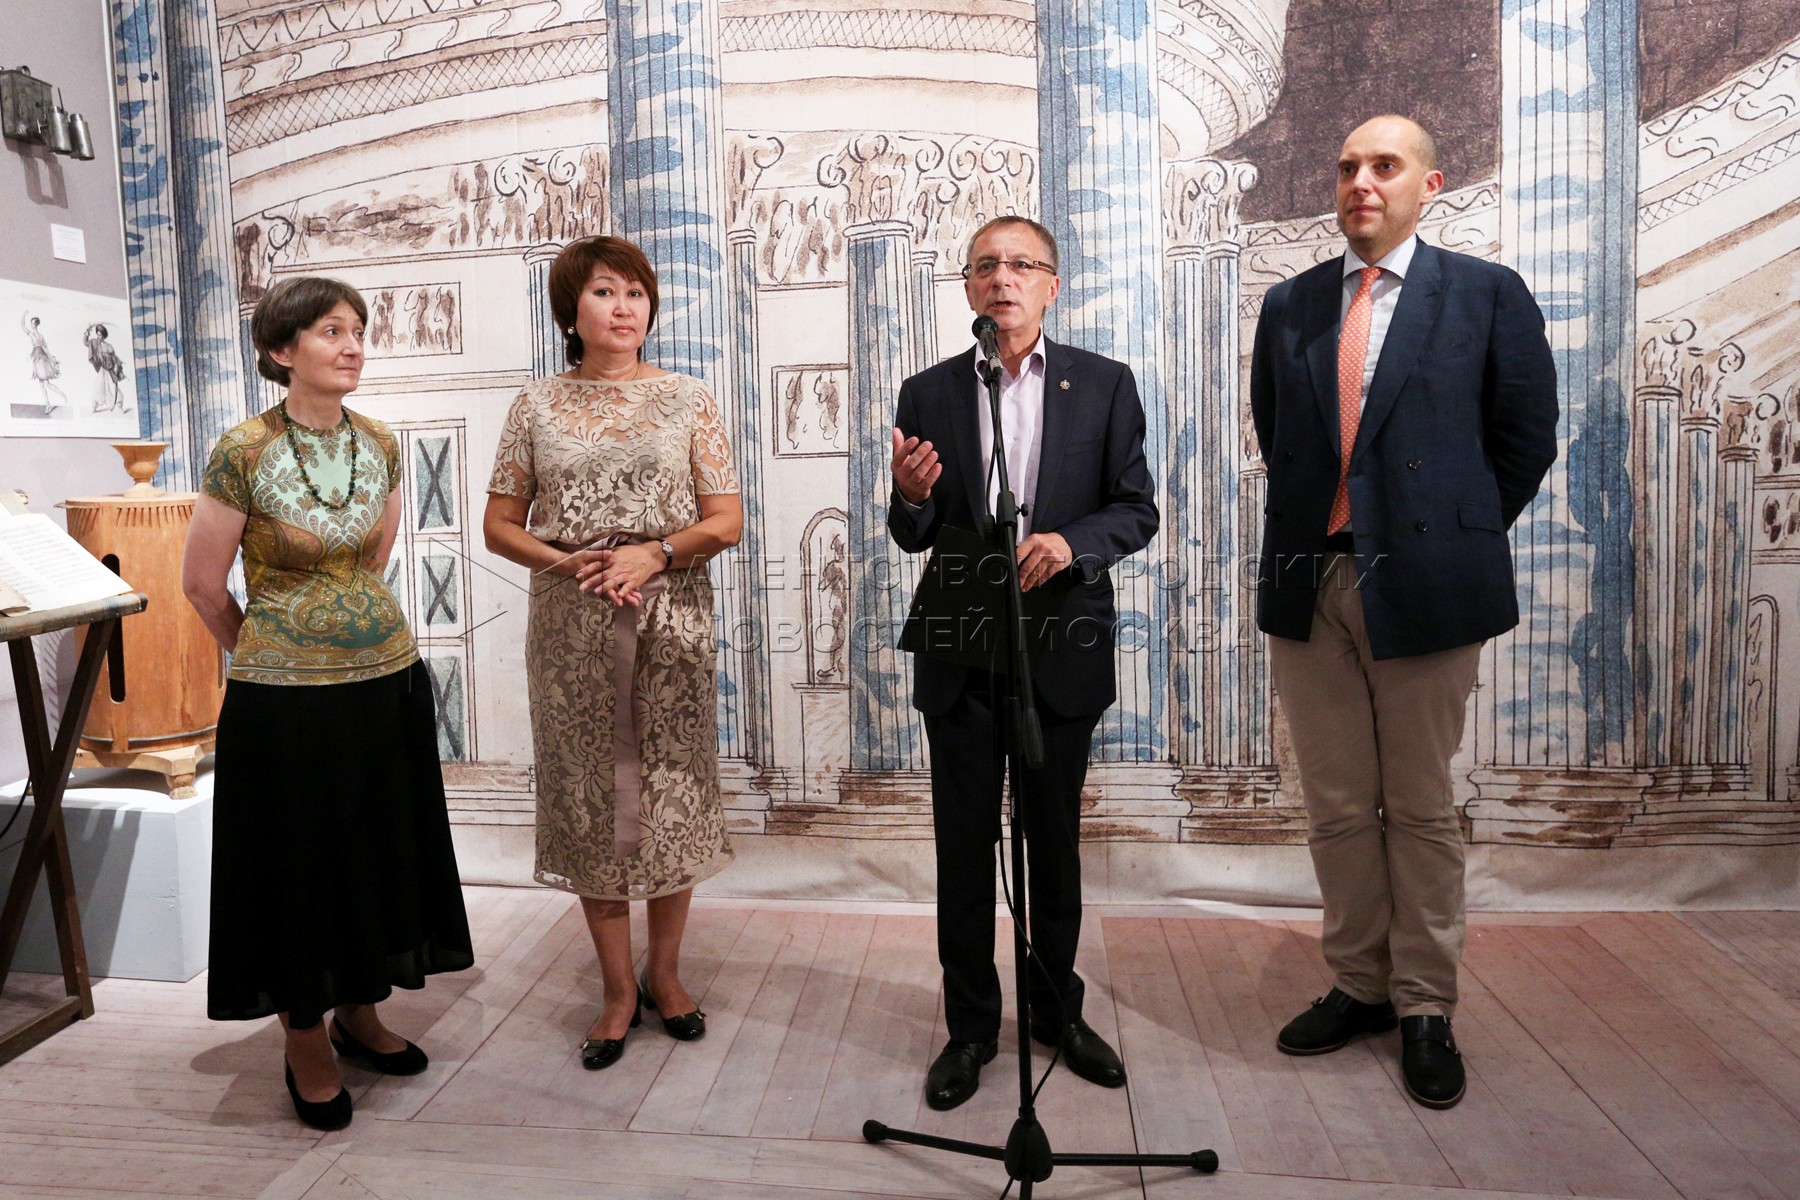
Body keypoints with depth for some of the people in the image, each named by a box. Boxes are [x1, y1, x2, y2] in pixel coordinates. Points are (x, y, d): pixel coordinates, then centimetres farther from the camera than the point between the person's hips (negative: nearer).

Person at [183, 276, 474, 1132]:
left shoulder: (380, 446, 2)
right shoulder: (243, 453, -13)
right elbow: (202, 583, -3)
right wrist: (265, 651, 9)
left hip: (388, 680, 5)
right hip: (283, 696, -5)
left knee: (380, 853, 15)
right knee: (297, 864, 8)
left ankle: (359, 1013, 36)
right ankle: (306, 1044, 27)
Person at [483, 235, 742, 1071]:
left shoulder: (687, 400, 4)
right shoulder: (536, 407, 6)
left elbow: (726, 520, 0)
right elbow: (500, 524, 6)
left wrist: (654, 552, -15)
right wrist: (567, 563, -11)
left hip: (672, 619, 0)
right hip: (571, 625, 1)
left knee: (671, 791, 5)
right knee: (589, 794, 5)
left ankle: (664, 971, 25)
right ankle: (617, 988, 20)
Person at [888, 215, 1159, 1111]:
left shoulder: (1105, 384, 2)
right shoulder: (927, 394, 4)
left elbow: (1137, 510, -1)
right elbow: (914, 538, 5)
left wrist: (1071, 541, -21)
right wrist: (911, 498, -19)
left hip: (1062, 654, 0)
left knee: (1057, 842, 14)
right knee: (963, 849, 9)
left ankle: (1059, 1012, 33)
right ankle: (970, 1028, 25)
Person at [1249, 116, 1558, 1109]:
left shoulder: (1487, 295, 2)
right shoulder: (1290, 306, 11)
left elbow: (1525, 438, 5)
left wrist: (1457, 537, 3)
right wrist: (1311, 527, 10)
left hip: (1424, 586, -3)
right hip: (1310, 582, 3)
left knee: (1421, 809, 7)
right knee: (1336, 808, 10)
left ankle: (1425, 1008, 23)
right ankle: (1358, 985, 27)